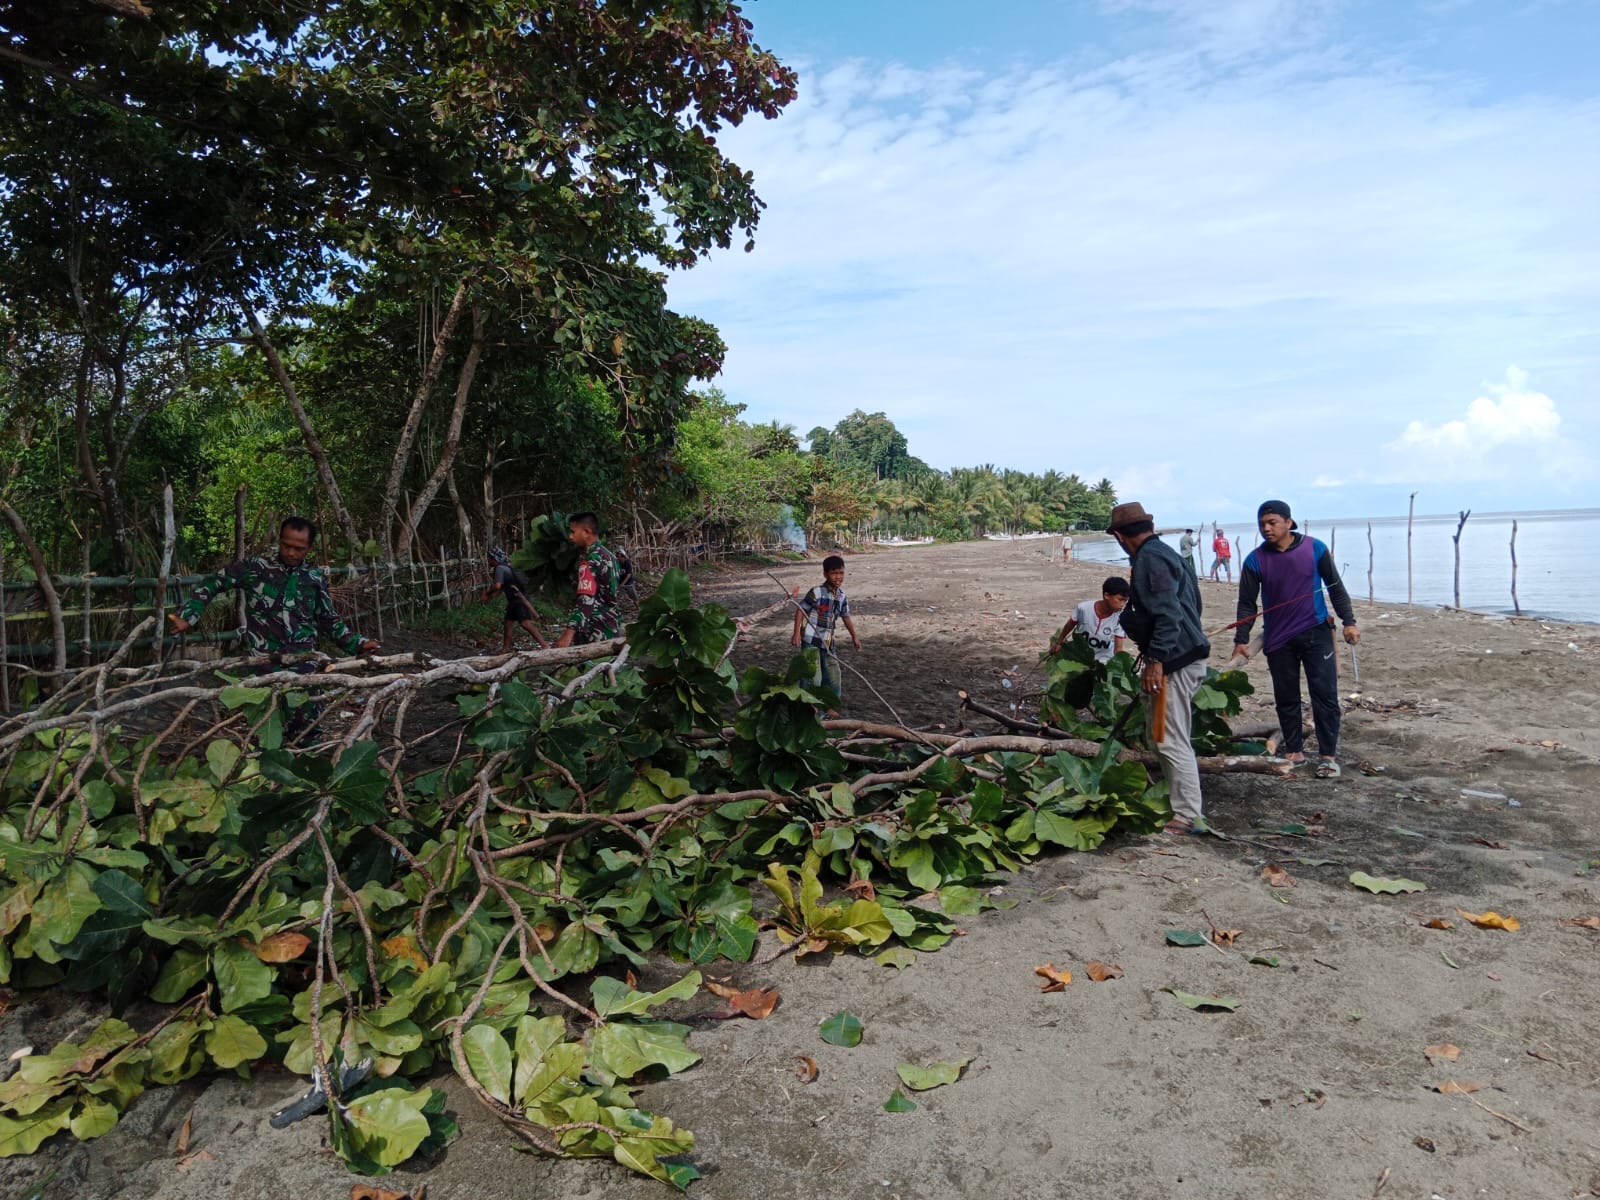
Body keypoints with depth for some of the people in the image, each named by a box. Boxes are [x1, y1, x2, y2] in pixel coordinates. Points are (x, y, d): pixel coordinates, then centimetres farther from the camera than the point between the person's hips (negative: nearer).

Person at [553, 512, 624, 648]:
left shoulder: (589, 561, -16)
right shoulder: (608, 555, 13)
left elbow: (586, 601, -26)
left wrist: (568, 634, -33)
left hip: (595, 633, -9)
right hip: (612, 628, 9)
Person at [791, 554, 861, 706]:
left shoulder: (842, 596, 5)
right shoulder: (817, 592, -15)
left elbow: (845, 616, 18)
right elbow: (800, 609, -11)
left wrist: (854, 637, 24)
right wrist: (797, 633, -17)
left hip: (827, 642, 7)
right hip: (811, 642, -7)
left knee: (834, 677, 14)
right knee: (813, 678, -10)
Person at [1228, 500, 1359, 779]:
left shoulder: (1314, 549, -4)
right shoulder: (1255, 560, -4)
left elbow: (1336, 587, 5)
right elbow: (1247, 603, 0)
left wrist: (1349, 621, 2)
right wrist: (1241, 640, -6)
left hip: (1316, 632, -1)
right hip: (1278, 639, 1)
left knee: (1325, 695, -1)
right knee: (1286, 698, 8)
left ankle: (1329, 755, 7)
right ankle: (1294, 750, 21)